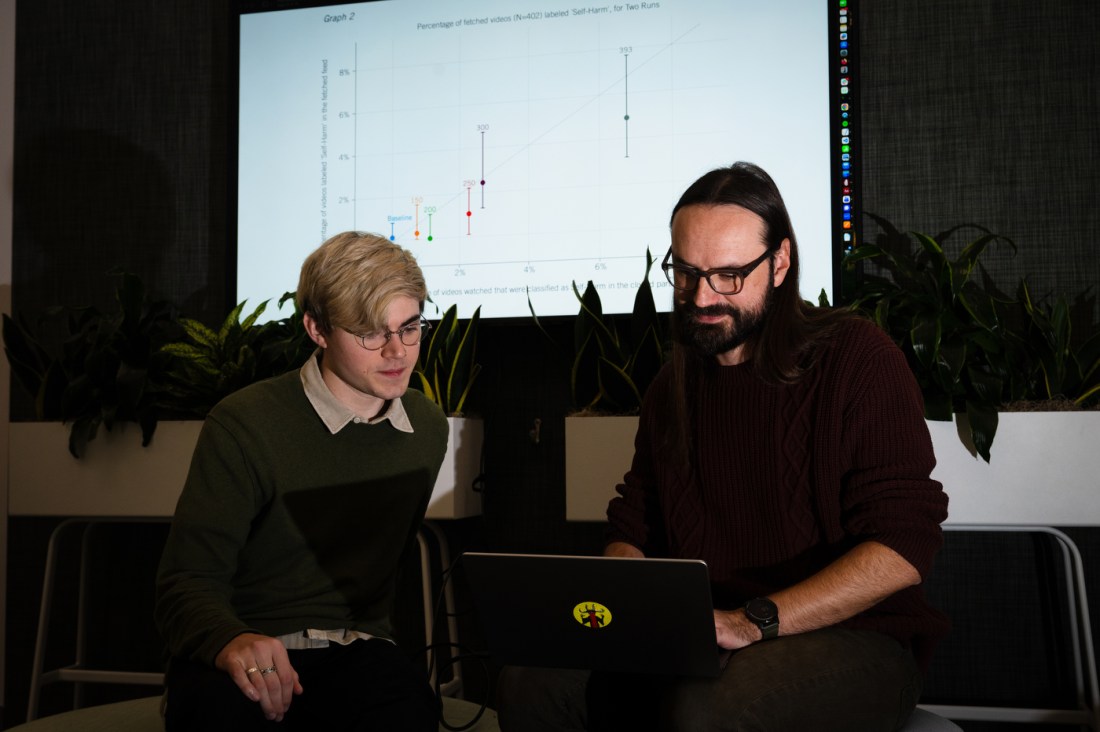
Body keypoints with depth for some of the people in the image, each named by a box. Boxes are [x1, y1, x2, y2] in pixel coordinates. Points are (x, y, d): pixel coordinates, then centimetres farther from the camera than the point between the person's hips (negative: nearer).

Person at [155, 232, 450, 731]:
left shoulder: (428, 427, 9)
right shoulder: (244, 425, -9)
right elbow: (188, 582, -12)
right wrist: (230, 641, -34)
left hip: (357, 652, 3)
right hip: (248, 655, -3)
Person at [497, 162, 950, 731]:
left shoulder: (856, 357, -6)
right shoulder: (674, 385, 14)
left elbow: (903, 546, -15)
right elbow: (632, 528, 18)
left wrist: (752, 622, -24)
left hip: (851, 638, -5)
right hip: (693, 639, 5)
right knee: (530, 678, -18)